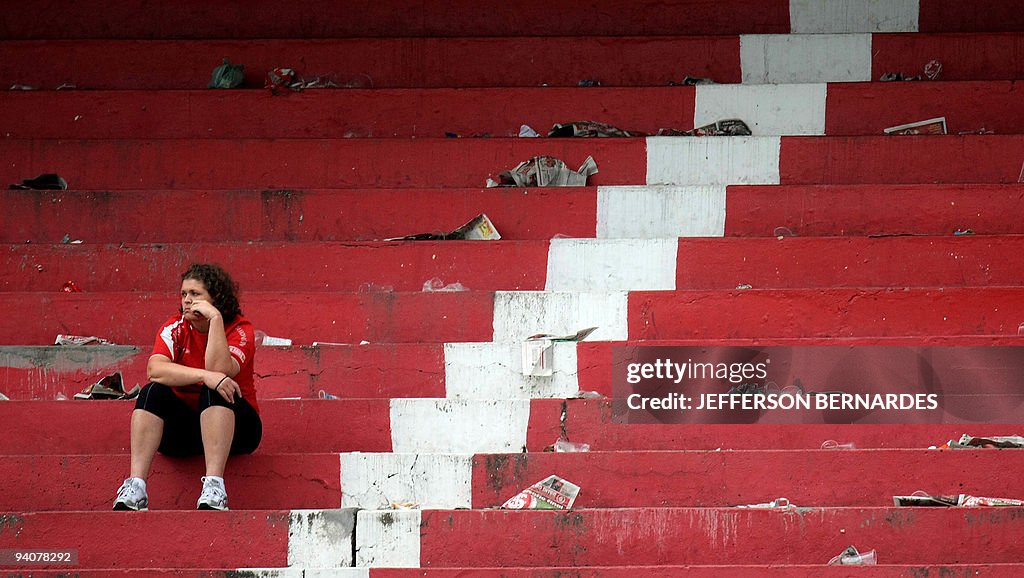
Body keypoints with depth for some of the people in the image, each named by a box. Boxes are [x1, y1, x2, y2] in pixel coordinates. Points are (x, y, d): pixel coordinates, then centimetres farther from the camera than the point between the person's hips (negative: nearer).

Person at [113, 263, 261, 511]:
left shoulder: (240, 330, -6)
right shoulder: (175, 328, 1)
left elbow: (220, 370, -27)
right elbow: (155, 369, -20)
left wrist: (215, 319, -23)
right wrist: (204, 375, -32)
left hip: (234, 425, -3)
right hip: (184, 426, 3)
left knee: (213, 392, -32)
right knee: (153, 392, -24)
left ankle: (214, 486, -45)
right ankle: (135, 488, -36)